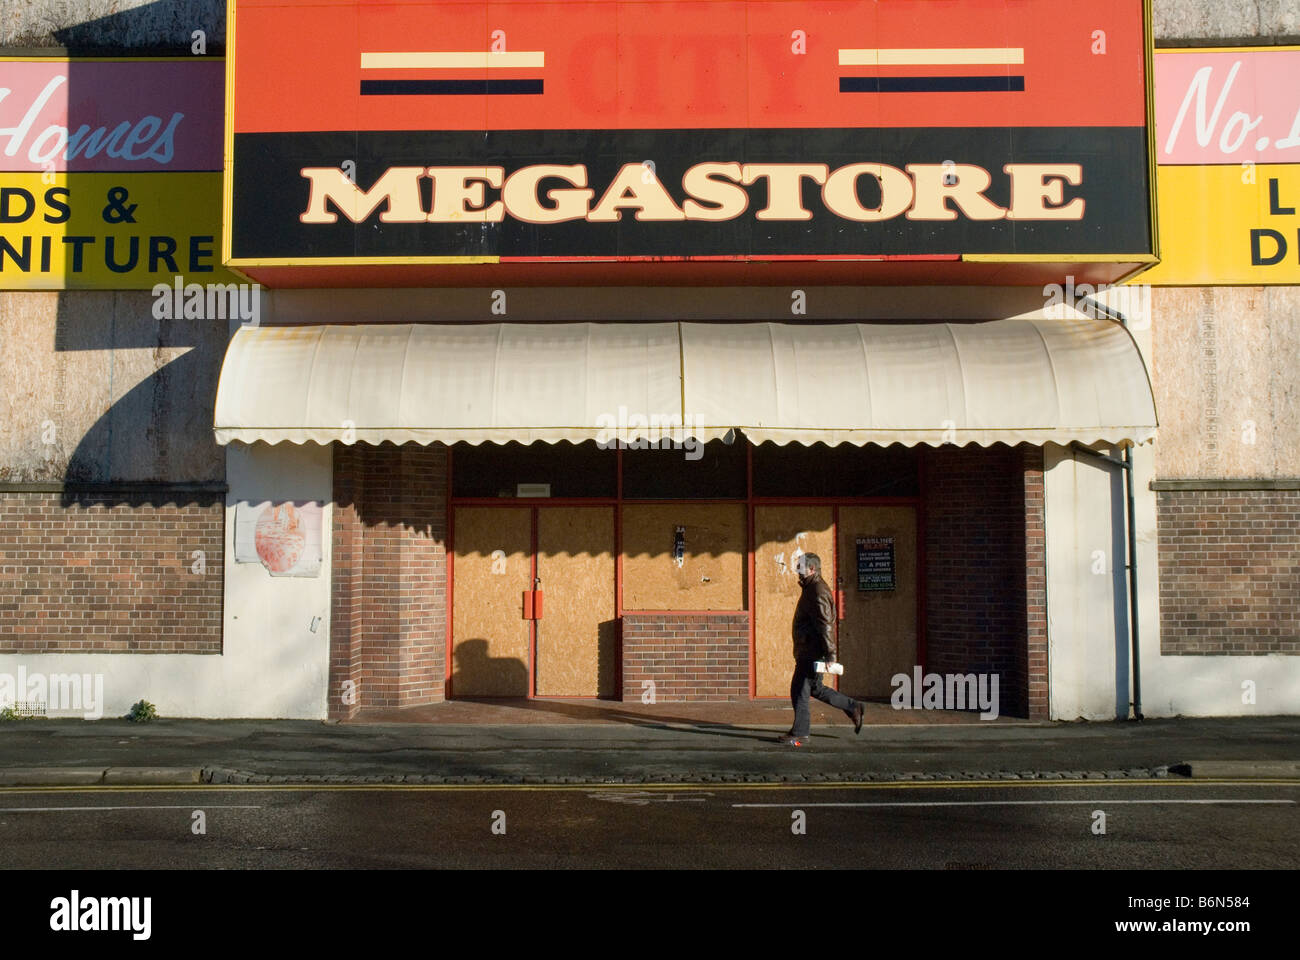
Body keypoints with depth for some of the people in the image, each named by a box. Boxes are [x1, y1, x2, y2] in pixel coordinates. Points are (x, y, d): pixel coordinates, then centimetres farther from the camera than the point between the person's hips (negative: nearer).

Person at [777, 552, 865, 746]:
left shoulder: (818, 592, -17)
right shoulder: (811, 588, 16)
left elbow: (826, 626, -22)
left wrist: (830, 654, -25)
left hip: (812, 652, -11)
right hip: (807, 651, 11)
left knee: (800, 690, -4)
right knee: (815, 688, 17)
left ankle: (799, 734, 4)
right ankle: (854, 708, 24)